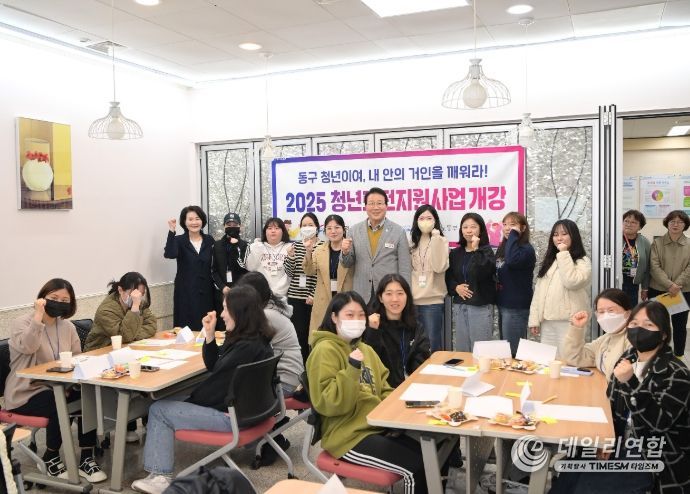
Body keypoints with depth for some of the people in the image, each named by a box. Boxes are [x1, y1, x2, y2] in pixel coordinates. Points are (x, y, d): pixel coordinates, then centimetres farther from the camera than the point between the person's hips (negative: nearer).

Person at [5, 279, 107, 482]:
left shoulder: (68, 327, 9)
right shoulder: (21, 322, -7)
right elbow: (28, 347, -30)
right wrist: (38, 315, -30)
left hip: (58, 389, 5)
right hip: (25, 394, -5)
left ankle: (86, 459, -10)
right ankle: (50, 458, -6)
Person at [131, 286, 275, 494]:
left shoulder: (247, 348, -25)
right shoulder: (253, 340, 6)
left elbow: (219, 381, -18)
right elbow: (214, 367, 12)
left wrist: (191, 399, -1)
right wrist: (210, 334, -1)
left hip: (232, 416, -10)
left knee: (159, 410, 0)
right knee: (165, 405, 13)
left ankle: (160, 476, 9)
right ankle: (160, 476, 13)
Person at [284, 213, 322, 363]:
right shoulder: (295, 245, 8)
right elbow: (289, 273, 3)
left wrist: (314, 295, -10)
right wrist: (290, 256, -12)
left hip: (314, 298, -2)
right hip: (295, 297, 2)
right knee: (298, 333, 4)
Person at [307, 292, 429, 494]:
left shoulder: (365, 349, 14)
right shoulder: (325, 350, -11)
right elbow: (328, 404, -20)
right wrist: (352, 369, -26)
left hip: (379, 427, 8)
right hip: (349, 437, -8)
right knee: (417, 467, -19)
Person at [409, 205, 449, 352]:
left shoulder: (441, 241, 0)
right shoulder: (412, 242, 10)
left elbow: (439, 267, -16)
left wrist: (435, 239, -16)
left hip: (433, 301, -3)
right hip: (413, 300, 3)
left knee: (433, 344, -1)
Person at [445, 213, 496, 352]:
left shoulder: (486, 251, -2)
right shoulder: (455, 253, 11)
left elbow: (484, 273, -19)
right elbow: (448, 277, 12)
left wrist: (475, 250, -17)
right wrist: (456, 287, -7)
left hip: (481, 306, -4)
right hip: (459, 306, 5)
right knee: (461, 349, 10)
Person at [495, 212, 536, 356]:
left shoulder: (526, 249, -13)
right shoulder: (503, 247, 11)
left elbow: (512, 260, -34)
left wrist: (514, 235, -23)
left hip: (516, 307, -8)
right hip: (502, 304, 8)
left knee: (513, 351, -5)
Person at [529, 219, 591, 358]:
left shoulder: (583, 261, -2)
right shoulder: (549, 261, 16)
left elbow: (571, 282, -22)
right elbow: (539, 291, 13)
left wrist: (563, 254, -14)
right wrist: (534, 319, 6)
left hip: (569, 322, -6)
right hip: (547, 322, 6)